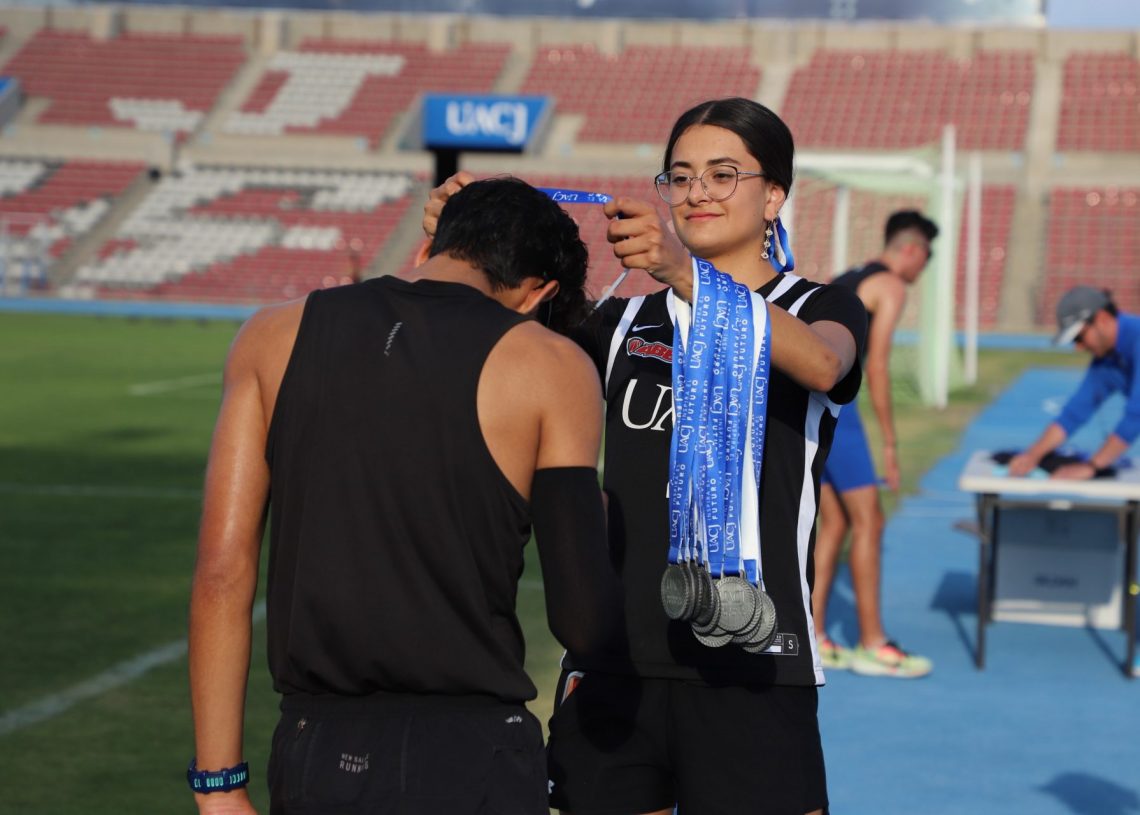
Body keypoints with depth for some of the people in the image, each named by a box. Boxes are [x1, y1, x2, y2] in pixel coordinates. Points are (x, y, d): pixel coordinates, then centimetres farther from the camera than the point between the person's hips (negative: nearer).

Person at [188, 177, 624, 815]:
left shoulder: (276, 336, 5)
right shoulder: (550, 368, -3)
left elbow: (222, 573, 1)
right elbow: (586, 623, -7)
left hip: (313, 759, 3)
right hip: (471, 762, -3)